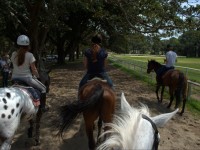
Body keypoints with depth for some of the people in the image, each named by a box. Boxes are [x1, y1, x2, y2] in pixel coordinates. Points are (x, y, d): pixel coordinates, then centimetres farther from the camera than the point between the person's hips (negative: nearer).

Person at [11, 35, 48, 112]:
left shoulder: (13, 54, 0)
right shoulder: (29, 55, -14)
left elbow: (14, 66, 11)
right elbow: (34, 69, -9)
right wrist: (37, 76, 8)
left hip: (15, 78, 6)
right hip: (26, 78, -5)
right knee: (43, 88, 13)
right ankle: (43, 106, 13)